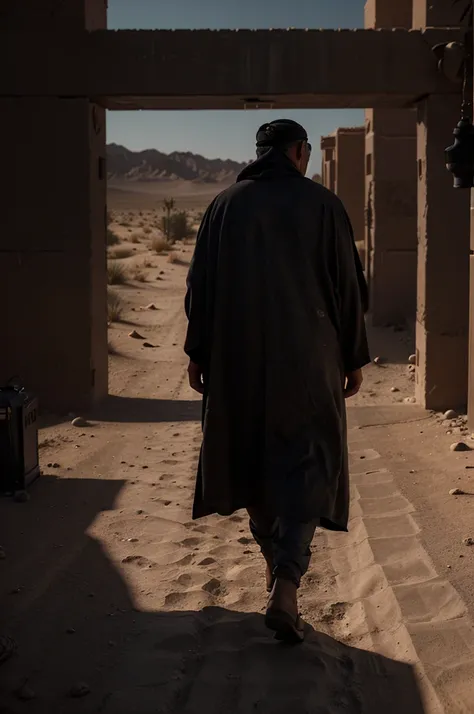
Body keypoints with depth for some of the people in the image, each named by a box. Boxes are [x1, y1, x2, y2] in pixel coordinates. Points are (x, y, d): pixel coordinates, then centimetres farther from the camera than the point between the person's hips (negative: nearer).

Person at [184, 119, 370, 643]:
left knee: (251, 457, 19)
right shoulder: (322, 205, -4)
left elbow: (201, 284, 4)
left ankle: (275, 559, 34)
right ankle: (285, 584, -11)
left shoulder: (226, 205, 2)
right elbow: (348, 286, -3)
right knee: (307, 464, 3)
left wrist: (198, 354, 11)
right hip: (307, 362, -3)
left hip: (238, 361, 3)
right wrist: (354, 358, 6)